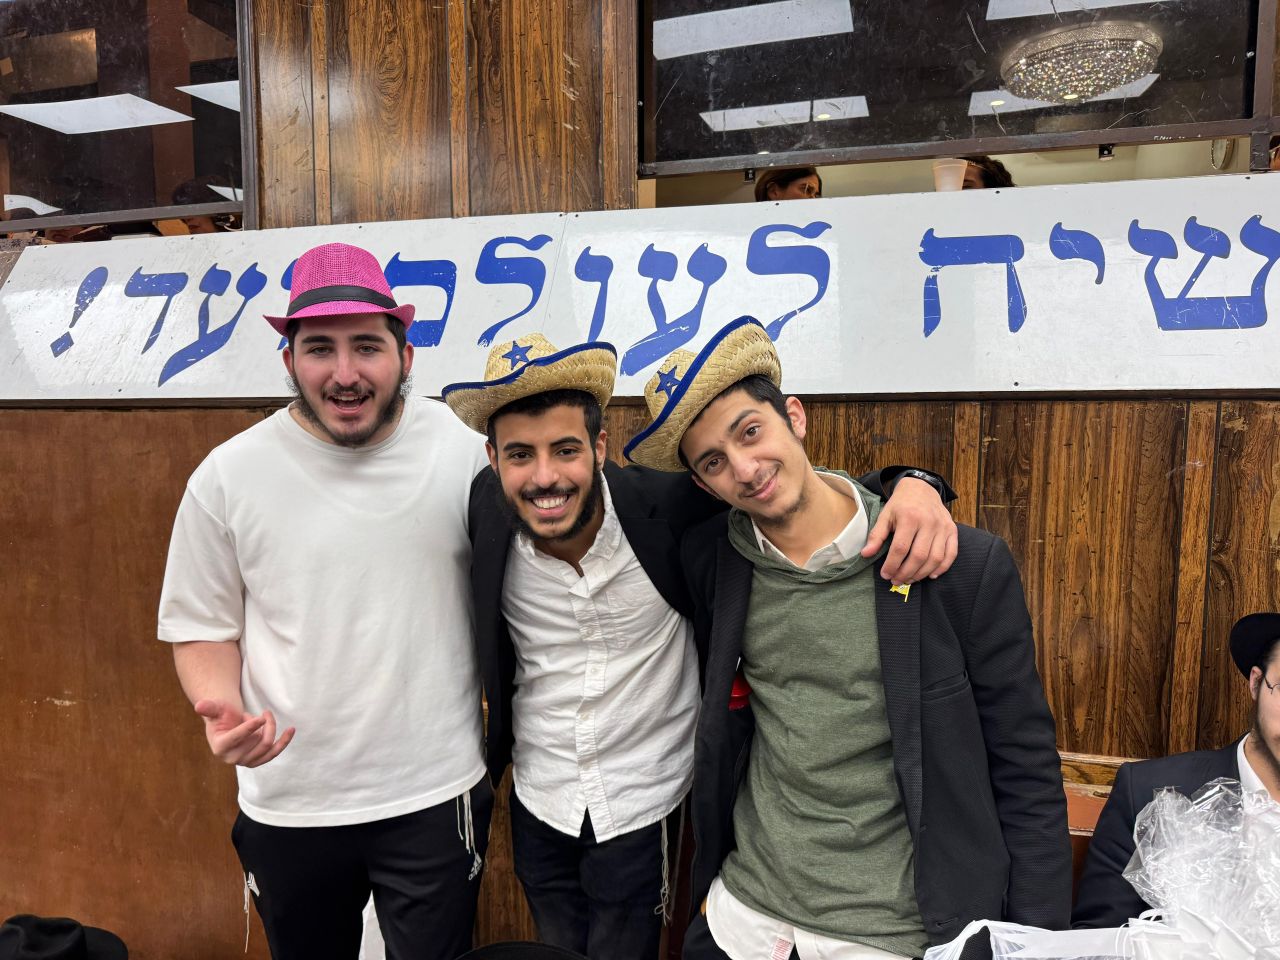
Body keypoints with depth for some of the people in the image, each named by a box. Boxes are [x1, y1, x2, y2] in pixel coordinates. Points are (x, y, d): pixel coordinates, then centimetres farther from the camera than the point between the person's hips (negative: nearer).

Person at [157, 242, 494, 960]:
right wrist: (222, 710, -17)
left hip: (437, 795, -1)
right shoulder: (229, 476, -8)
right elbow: (202, 628, 3)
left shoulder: (466, 451, -8)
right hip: (289, 805, 2)